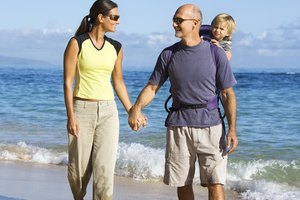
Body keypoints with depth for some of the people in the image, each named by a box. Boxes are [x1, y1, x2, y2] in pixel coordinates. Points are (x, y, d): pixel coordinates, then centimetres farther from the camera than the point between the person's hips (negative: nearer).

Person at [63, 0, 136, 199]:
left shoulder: (115, 48, 7)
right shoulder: (77, 43, -6)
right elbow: (68, 82, -7)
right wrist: (71, 116, -14)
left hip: (108, 111, 3)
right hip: (82, 109, -3)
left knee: (105, 167, -6)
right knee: (79, 167, 6)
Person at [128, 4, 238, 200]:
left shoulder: (215, 53, -2)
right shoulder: (169, 55, 5)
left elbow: (228, 94, -1)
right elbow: (152, 87, 8)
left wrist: (232, 129, -9)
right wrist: (137, 107, -13)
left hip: (210, 125, -2)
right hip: (179, 125, 3)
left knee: (216, 184, -9)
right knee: (183, 184, 8)